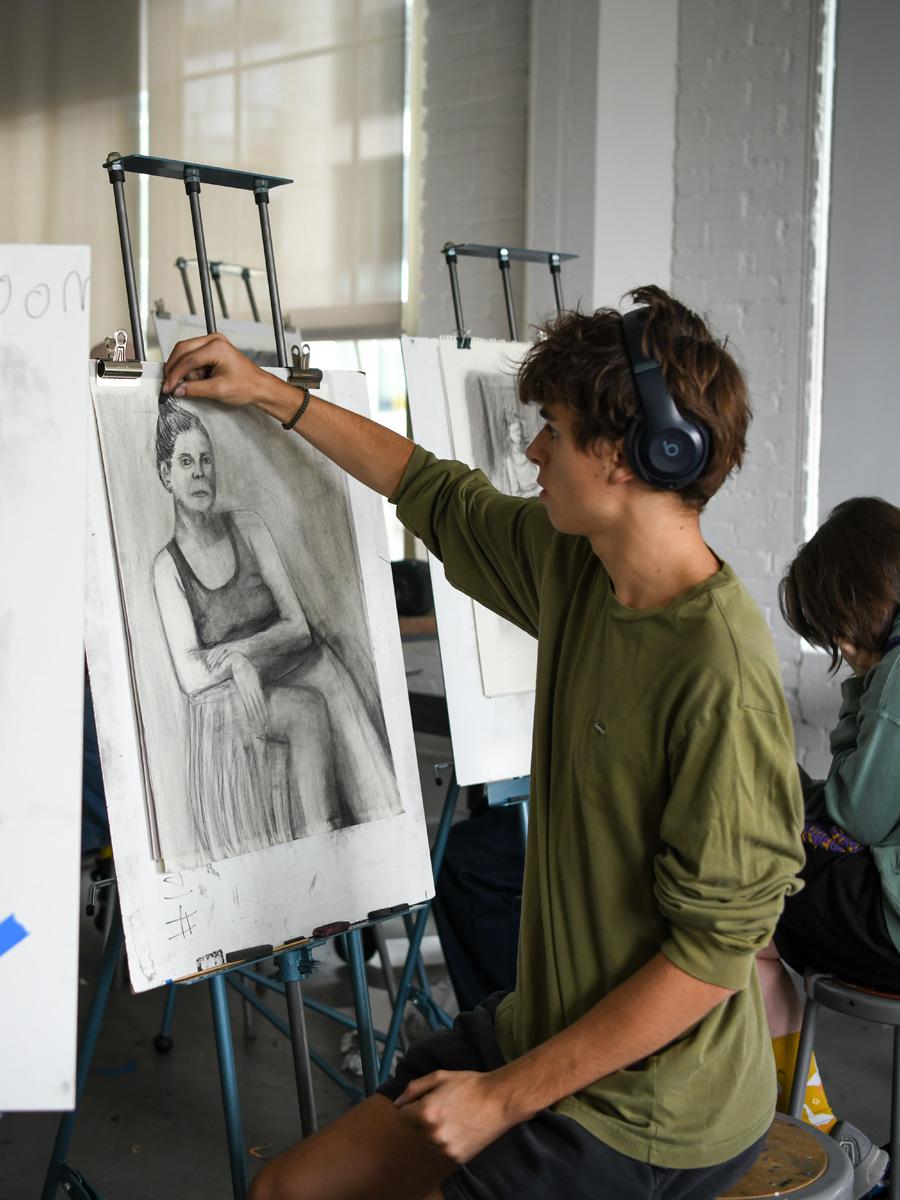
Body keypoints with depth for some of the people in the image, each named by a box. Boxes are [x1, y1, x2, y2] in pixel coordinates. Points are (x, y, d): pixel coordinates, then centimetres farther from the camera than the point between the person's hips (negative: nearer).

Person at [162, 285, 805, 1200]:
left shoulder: (720, 670, -27)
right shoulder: (574, 568, -2)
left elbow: (715, 950, -24)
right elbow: (431, 491, 15)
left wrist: (508, 1092, -18)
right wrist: (265, 393, 20)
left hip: (649, 1123, -7)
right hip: (542, 1033, 8)